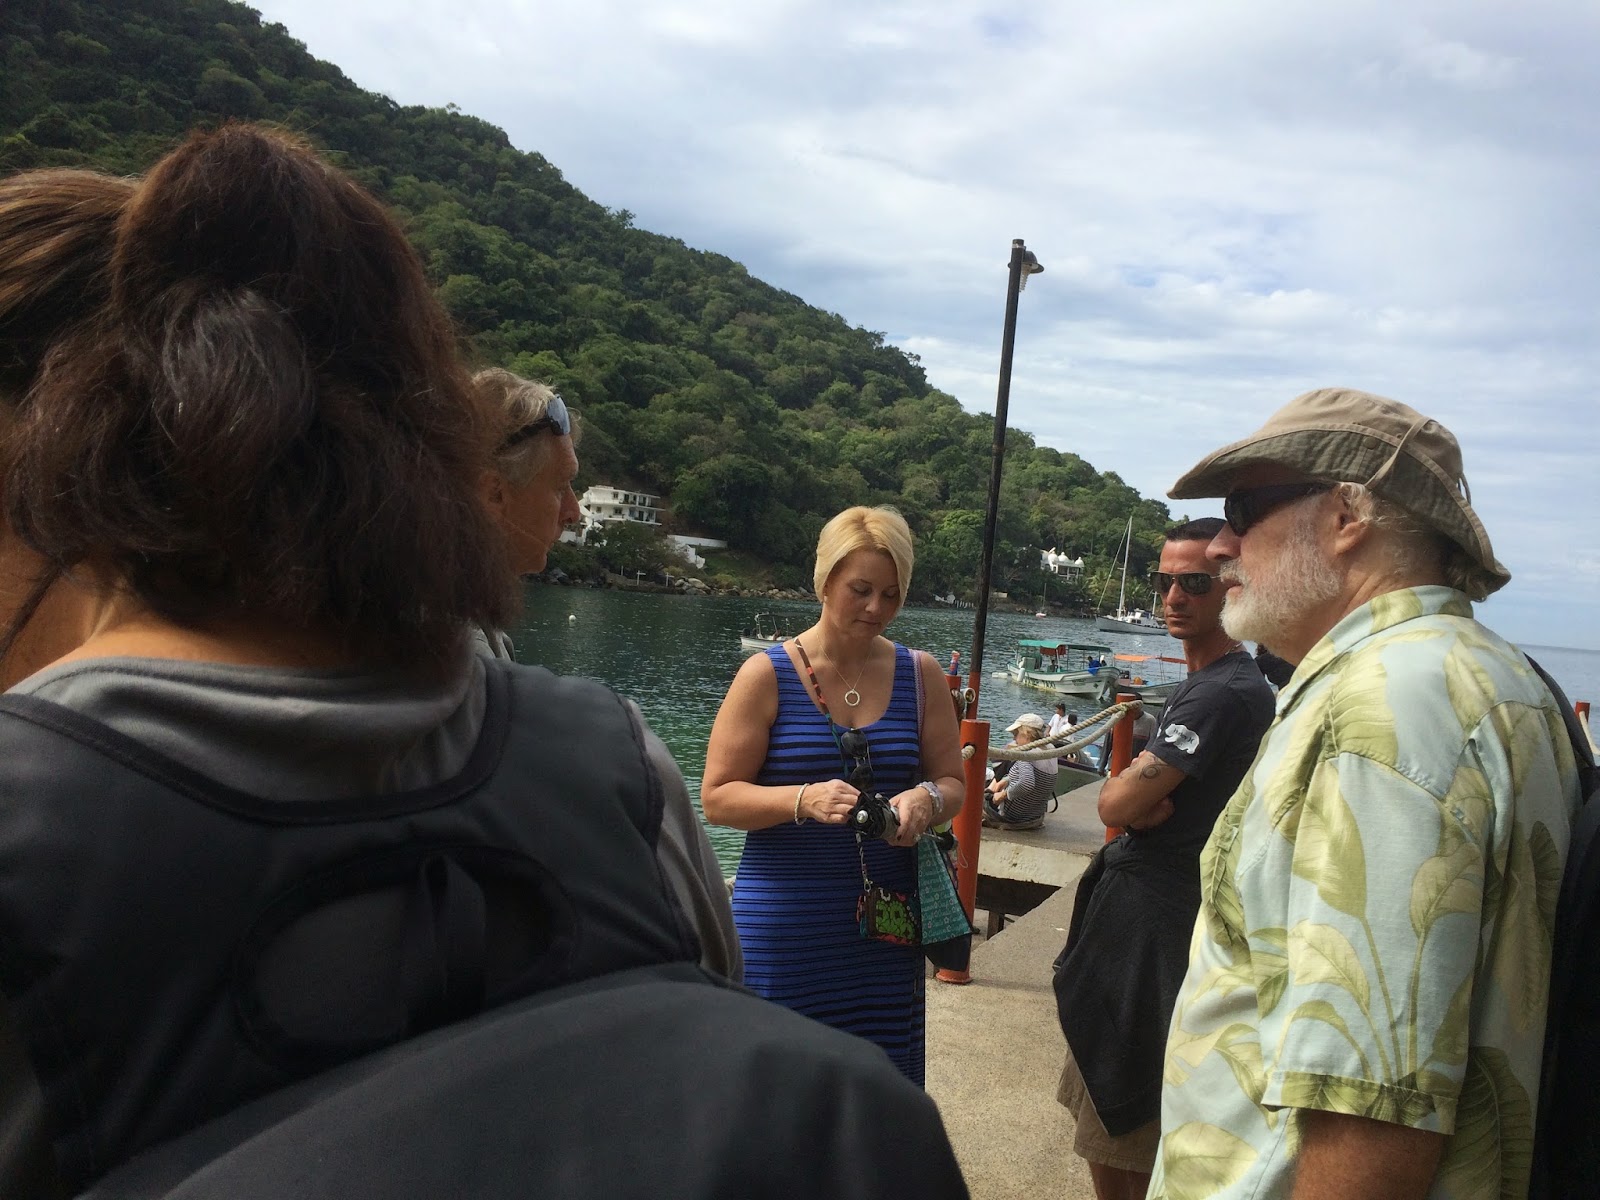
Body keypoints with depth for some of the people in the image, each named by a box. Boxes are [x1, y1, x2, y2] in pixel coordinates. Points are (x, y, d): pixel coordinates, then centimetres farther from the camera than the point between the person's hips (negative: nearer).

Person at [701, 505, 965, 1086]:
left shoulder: (920, 675, 6)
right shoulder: (767, 675, -4)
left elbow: (952, 783, 9)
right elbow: (717, 797, -6)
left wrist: (925, 801, -15)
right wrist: (804, 801, -23)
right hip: (786, 925, -2)